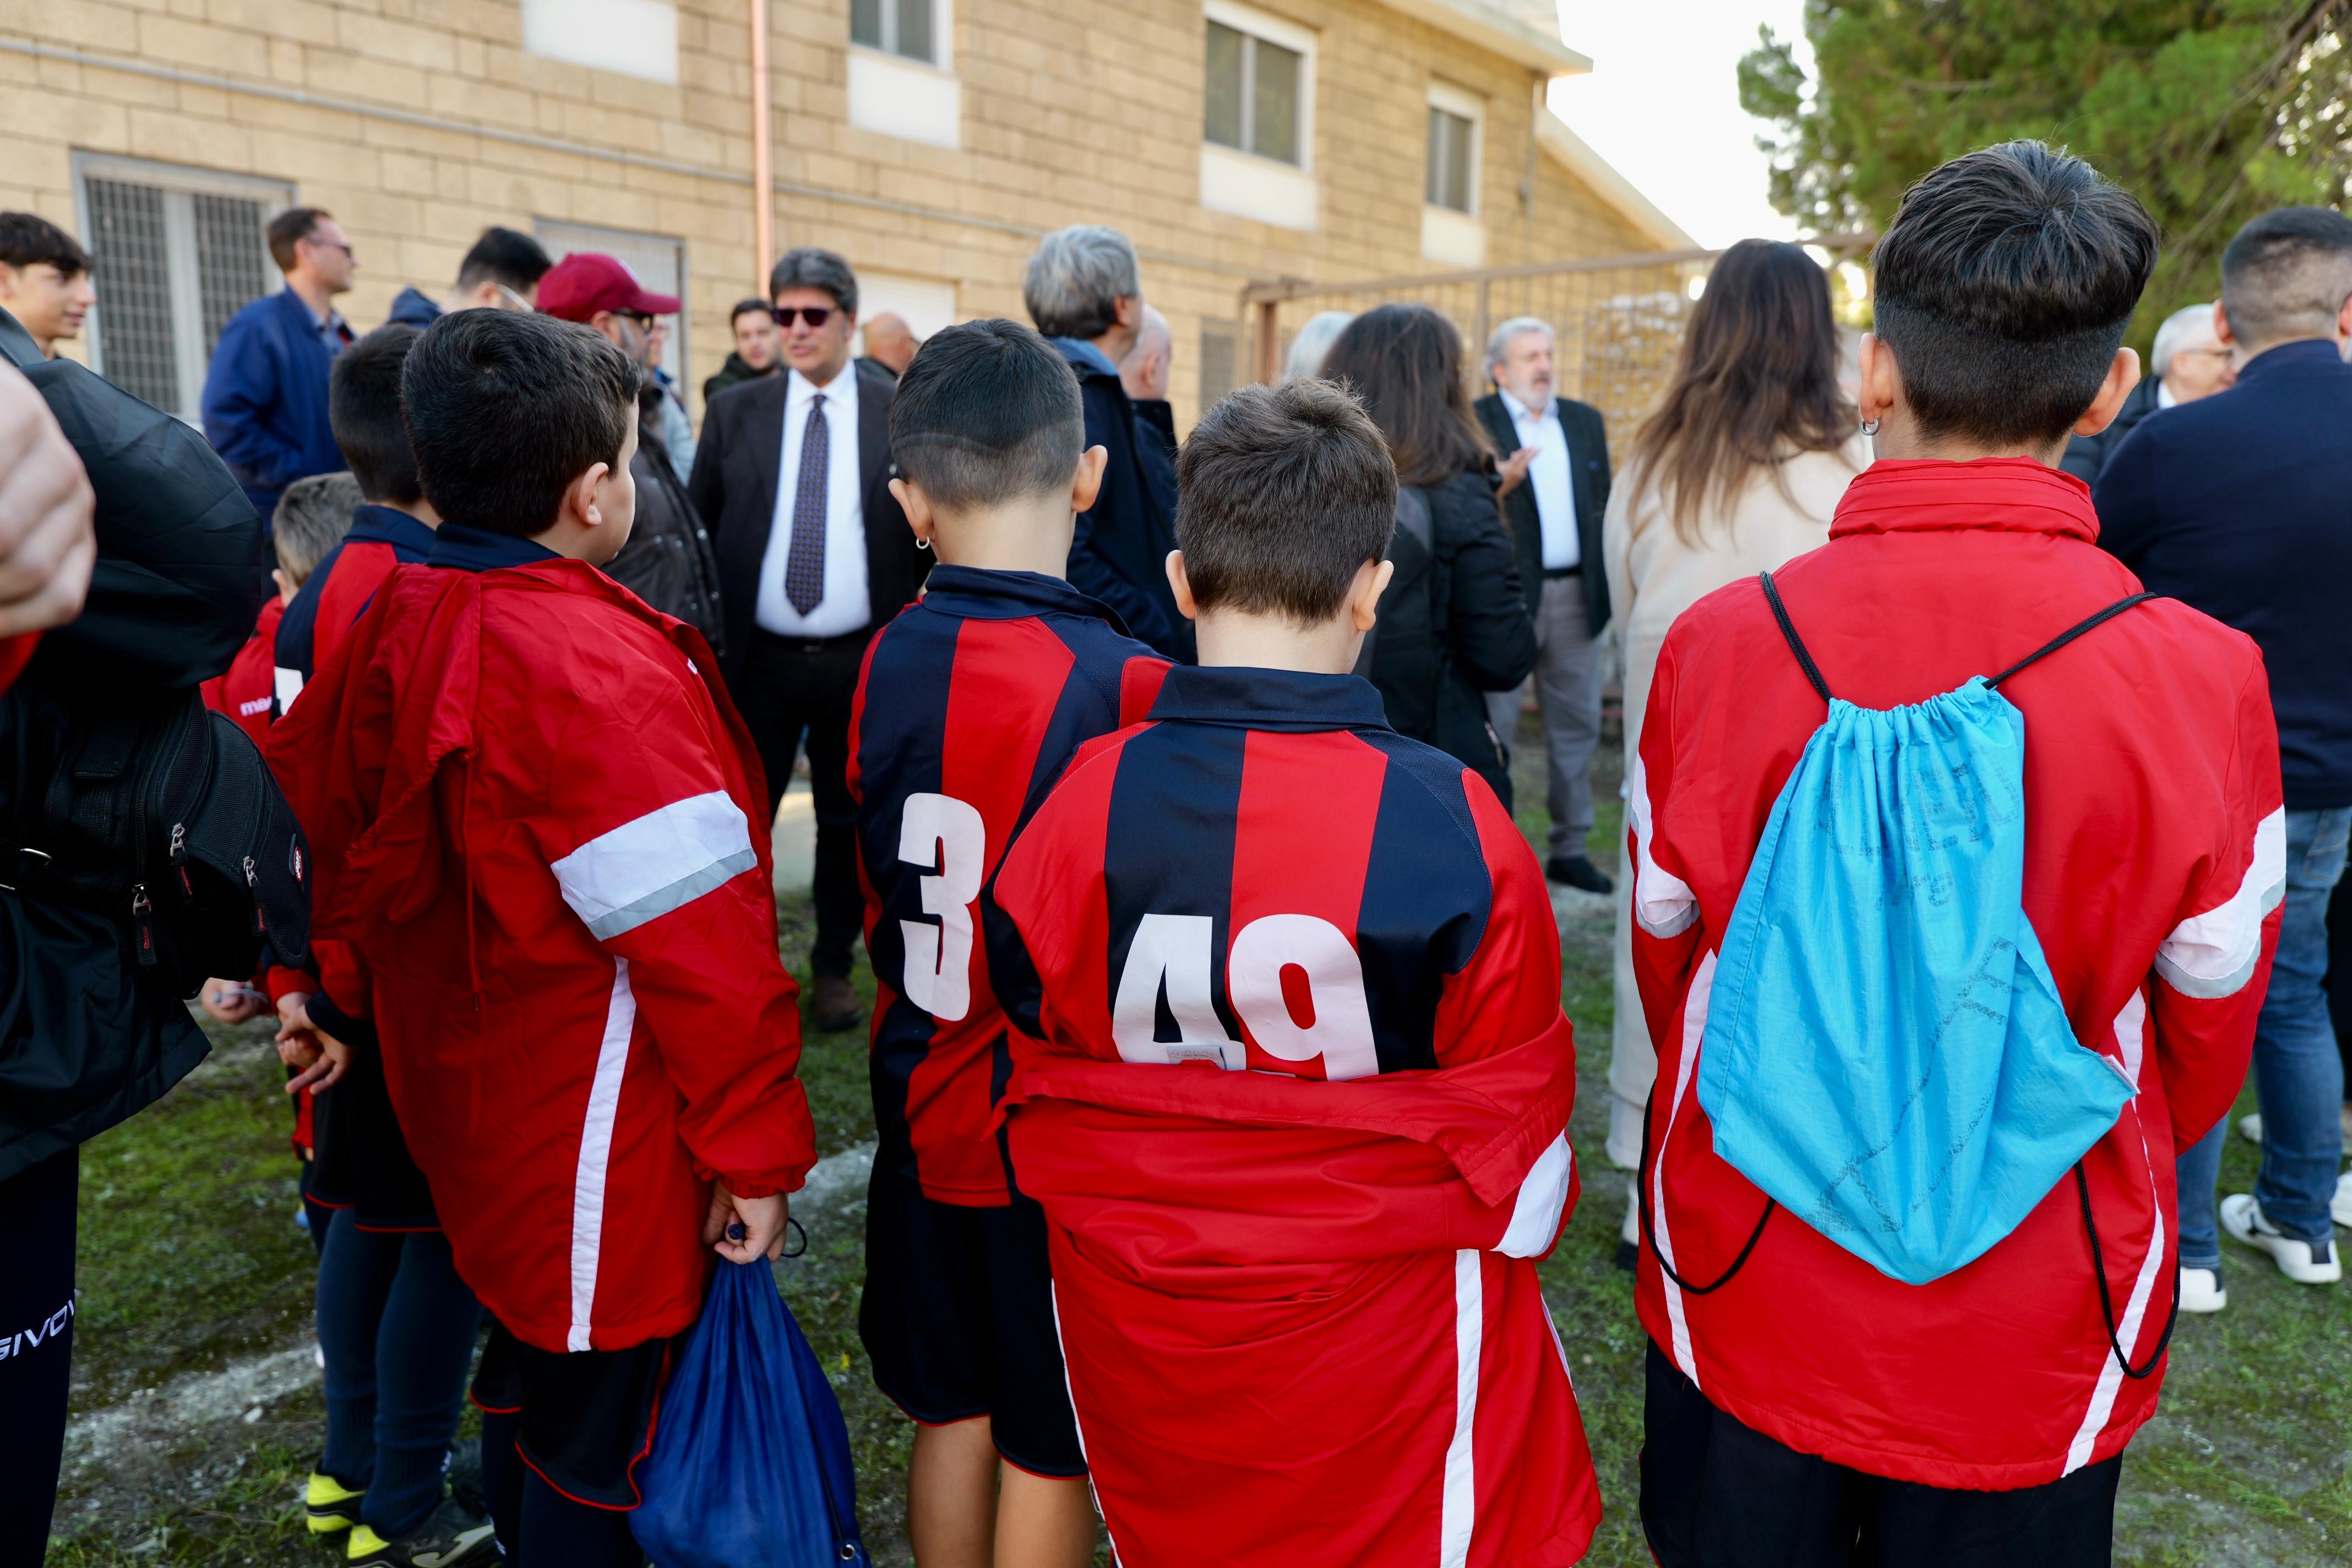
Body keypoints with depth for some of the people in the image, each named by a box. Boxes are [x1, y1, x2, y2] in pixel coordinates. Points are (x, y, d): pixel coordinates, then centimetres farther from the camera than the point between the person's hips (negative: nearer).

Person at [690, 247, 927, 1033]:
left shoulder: (901, 414, 2)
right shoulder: (735, 412, 6)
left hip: (863, 660, 0)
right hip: (759, 659, 1)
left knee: (849, 820, 11)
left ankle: (833, 969, 27)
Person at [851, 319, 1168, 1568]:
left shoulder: (884, 664, -7)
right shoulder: (1122, 685, -22)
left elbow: (881, 908, 5)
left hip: (926, 1106, 5)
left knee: (951, 1416, 22)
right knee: (1052, 1454, 13)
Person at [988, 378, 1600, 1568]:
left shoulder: (1082, 802, -15)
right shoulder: (1452, 823, -21)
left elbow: (1035, 1083, -1)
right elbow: (1514, 1108, -7)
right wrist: (1504, 1241, 15)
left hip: (1133, 1337, 3)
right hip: (1381, 1336, -2)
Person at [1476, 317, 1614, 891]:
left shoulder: (1586, 421, 14)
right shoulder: (1475, 423, -2)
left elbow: (1602, 504, 13)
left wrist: (1609, 581, 5)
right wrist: (1500, 486, -27)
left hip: (1575, 593, 5)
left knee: (1577, 723, 10)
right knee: (1494, 726, -1)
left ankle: (1569, 848, 20)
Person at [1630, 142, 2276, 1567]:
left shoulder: (1722, 641, -17)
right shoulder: (2203, 679, -18)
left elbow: (1668, 953, -2)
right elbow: (2206, 1032, -3)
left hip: (1744, 1299, 0)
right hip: (2039, 1347, 0)